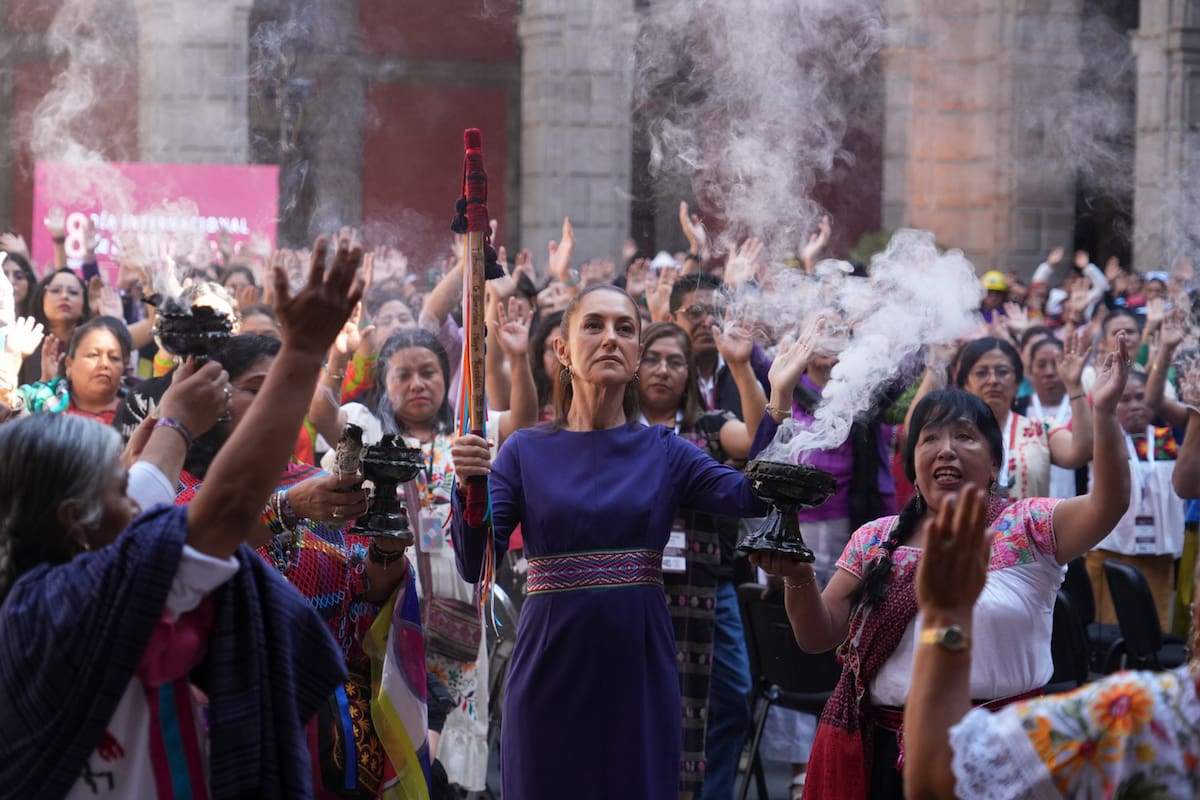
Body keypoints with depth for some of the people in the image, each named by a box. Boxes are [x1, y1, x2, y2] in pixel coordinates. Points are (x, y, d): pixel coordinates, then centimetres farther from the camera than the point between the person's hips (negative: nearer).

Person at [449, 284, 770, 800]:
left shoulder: (662, 450, 4)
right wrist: (468, 488, -25)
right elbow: (475, 566, -7)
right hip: (551, 675, -1)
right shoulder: (527, 451, 2)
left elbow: (753, 497, -13)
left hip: (639, 672, 1)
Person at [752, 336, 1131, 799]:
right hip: (891, 756, 3)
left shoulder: (1027, 529, -1)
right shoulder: (874, 541, 8)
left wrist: (1103, 411, -28)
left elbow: (1108, 504, -17)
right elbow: (818, 637, 7)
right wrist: (799, 578, -13)